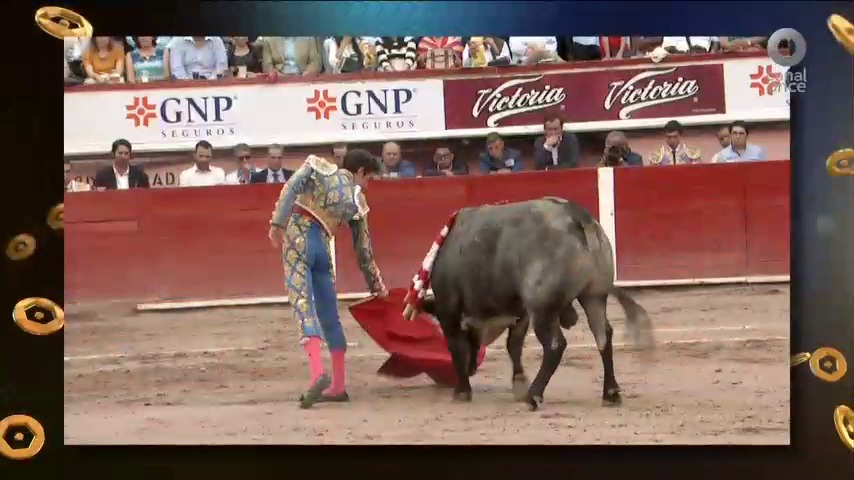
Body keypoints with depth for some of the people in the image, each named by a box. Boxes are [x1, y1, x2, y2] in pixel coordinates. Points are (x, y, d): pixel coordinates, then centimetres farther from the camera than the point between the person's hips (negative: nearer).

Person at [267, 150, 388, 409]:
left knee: (303, 304, -11)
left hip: (297, 238, -2)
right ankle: (338, 386, 15)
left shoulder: (319, 167, 13)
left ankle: (318, 372, -30)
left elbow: (290, 189, -6)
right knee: (329, 314, 12)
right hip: (322, 246, 2)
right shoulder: (357, 201, 15)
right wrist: (376, 283, 28)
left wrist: (277, 222, -9)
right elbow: (363, 247, 18)